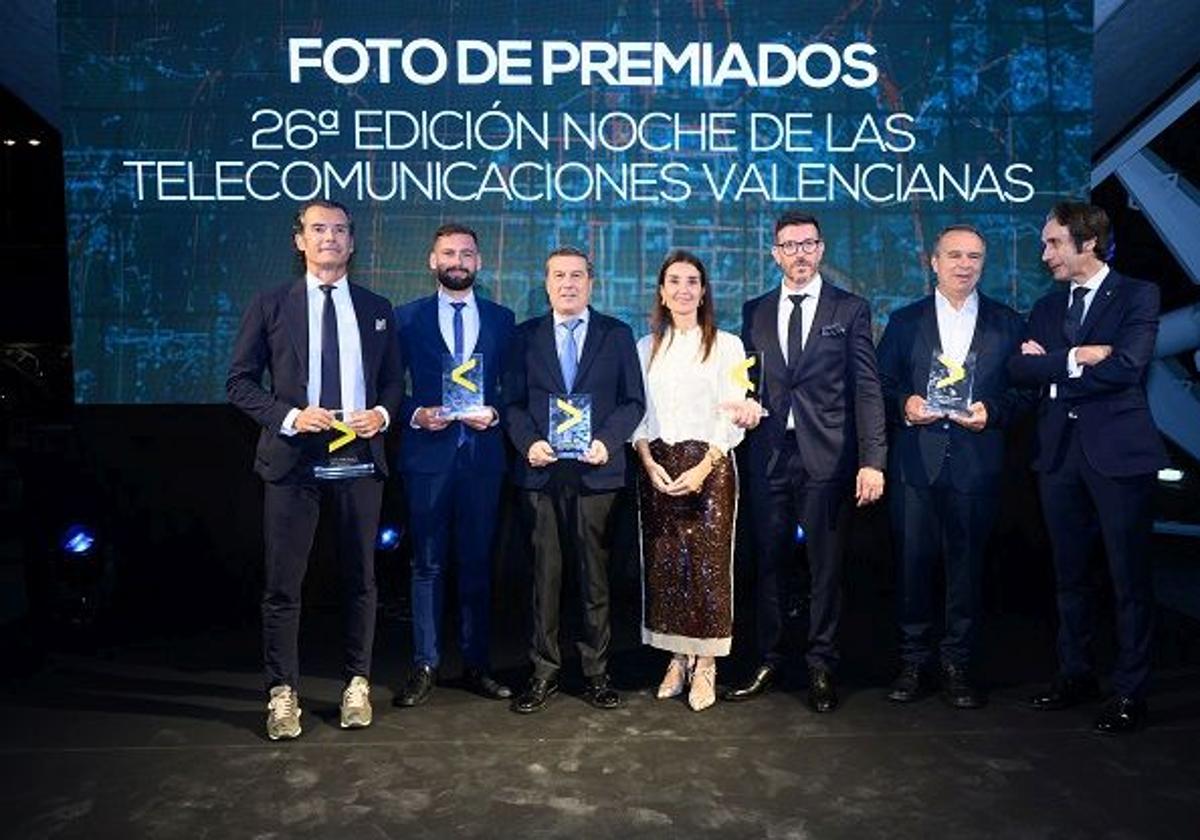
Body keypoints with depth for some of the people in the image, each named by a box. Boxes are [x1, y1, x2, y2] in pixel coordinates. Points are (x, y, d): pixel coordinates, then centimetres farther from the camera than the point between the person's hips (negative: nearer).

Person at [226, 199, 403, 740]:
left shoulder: (377, 309, 10)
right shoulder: (270, 306, 4)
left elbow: (394, 381, 14)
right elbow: (240, 382, 2)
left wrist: (382, 413, -7)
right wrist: (289, 415, -13)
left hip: (360, 458, 2)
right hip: (293, 460, -2)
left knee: (360, 579, 11)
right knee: (283, 584, 3)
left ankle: (357, 682, 26)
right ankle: (283, 691, 18)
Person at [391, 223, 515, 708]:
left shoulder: (501, 319, 10)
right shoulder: (407, 318, 6)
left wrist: (494, 414, -9)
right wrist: (415, 414, -12)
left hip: (482, 454, 1)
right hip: (427, 454, -1)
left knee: (477, 562, 8)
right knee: (427, 563, 4)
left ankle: (476, 664, 18)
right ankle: (425, 665, 14)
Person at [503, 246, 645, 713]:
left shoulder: (617, 335, 8)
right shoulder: (525, 336, 11)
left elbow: (633, 401, 5)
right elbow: (513, 402, 7)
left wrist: (607, 441, -11)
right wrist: (528, 443, -10)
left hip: (596, 470, 0)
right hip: (541, 471, 1)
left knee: (595, 573, 6)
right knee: (544, 573, 5)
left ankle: (596, 673, 17)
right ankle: (544, 671, 16)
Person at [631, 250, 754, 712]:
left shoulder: (726, 345, 3)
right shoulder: (646, 347, 13)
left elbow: (733, 416, -3)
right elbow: (637, 413, 10)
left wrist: (703, 468, -13)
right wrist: (648, 461, -6)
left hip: (709, 465, -3)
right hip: (657, 468, 3)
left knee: (708, 563, -4)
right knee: (662, 563, 4)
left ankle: (705, 665, 8)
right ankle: (676, 659, 17)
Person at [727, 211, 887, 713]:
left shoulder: (850, 310, 4)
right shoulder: (755, 312, 13)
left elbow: (867, 388, -2)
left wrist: (872, 460, -9)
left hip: (827, 457, -2)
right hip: (769, 455, 3)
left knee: (826, 568, 5)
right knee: (768, 563, 8)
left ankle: (821, 666, 18)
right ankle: (767, 662, 22)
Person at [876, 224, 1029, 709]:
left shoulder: (1008, 324, 9)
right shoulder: (905, 321, 10)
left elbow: (1022, 391, 7)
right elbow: (881, 386, 8)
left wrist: (990, 411, -11)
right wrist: (904, 405, -11)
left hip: (976, 463, 0)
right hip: (915, 462, 0)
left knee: (967, 563, 5)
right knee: (913, 560, 4)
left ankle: (958, 663, 18)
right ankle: (913, 661, 17)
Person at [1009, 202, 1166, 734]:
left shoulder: (1137, 296, -1)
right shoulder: (1047, 306, 14)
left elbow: (1125, 367, -17)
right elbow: (1019, 369, -1)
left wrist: (1051, 369, -8)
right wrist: (1075, 358, -15)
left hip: (1118, 451, -5)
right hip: (1059, 451, 5)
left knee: (1129, 578, 2)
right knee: (1068, 574, 12)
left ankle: (1130, 693, 12)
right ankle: (1075, 675, 26)